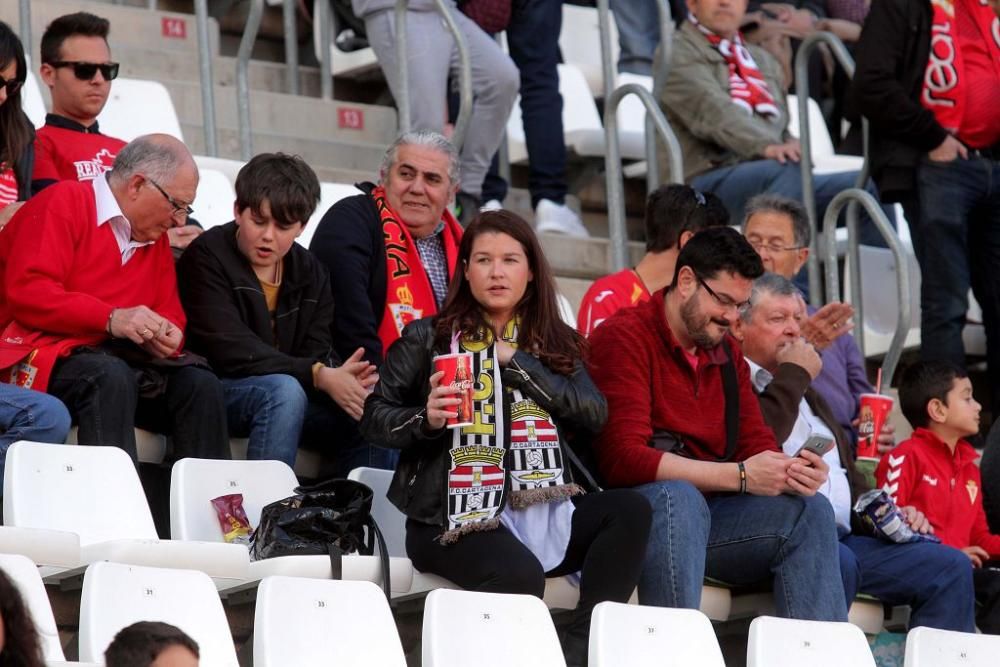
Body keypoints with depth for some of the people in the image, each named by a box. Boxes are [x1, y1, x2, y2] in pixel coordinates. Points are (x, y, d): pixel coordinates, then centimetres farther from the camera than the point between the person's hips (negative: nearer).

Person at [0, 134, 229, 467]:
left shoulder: (154, 237, 17)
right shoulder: (63, 204, -6)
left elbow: (170, 311, 21)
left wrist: (167, 333, -6)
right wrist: (110, 319, -26)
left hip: (120, 360, 7)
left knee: (200, 383, -14)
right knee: (110, 376, -35)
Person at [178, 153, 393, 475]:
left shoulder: (310, 272, 9)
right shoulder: (207, 257, -11)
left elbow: (316, 352, 1)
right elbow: (231, 351, -21)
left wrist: (339, 376, -26)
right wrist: (320, 376, -28)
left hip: (285, 390, 6)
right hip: (213, 391, -6)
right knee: (284, 390, -34)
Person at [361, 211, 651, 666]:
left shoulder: (555, 343, 17)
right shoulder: (428, 337, 8)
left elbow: (594, 414, 1)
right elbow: (375, 417, 6)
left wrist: (515, 361, -2)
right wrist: (425, 420, -15)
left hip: (543, 508, 5)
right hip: (455, 515, -5)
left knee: (630, 510, -23)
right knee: (520, 575, -36)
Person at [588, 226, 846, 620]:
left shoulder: (727, 353, 17)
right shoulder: (625, 337, -10)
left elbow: (756, 442, 16)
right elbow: (623, 458, -21)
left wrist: (791, 470, -11)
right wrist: (740, 476, -23)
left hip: (702, 512, 7)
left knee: (809, 509, -10)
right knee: (679, 496, -37)